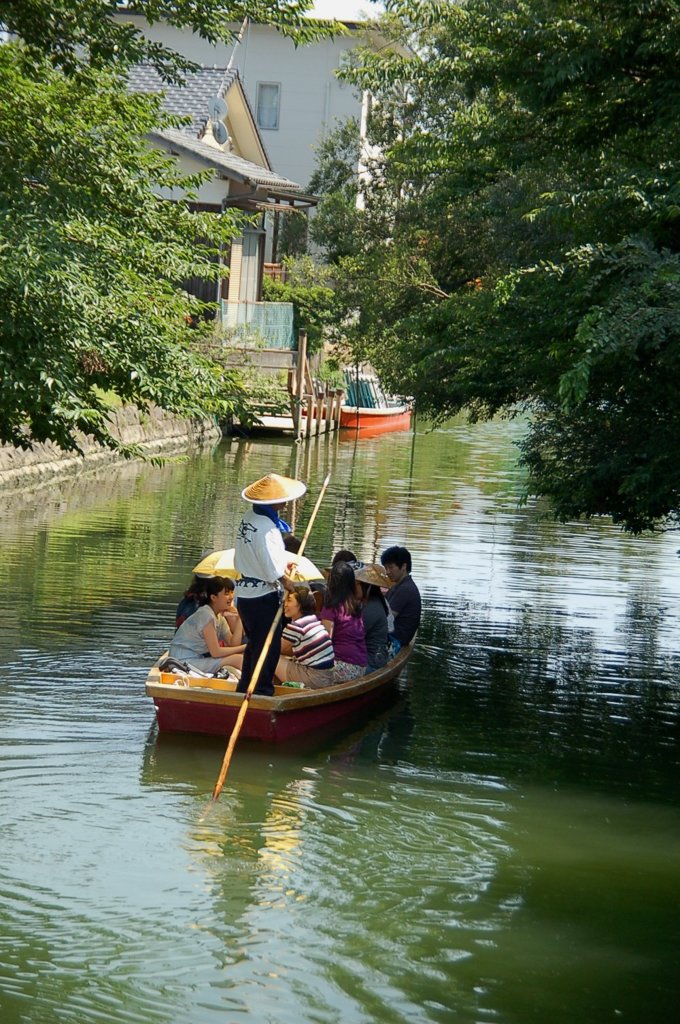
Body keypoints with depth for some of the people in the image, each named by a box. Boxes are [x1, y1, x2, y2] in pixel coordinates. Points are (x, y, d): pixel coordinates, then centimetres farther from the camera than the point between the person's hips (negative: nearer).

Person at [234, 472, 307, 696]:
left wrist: (282, 565, 11)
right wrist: (287, 582, -7)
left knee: (254, 644, 21)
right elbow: (272, 569, -24)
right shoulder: (265, 527, -23)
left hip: (244, 591, 9)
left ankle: (244, 690, 29)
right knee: (268, 645, 1)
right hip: (263, 596, -9)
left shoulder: (249, 517, 5)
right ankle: (262, 691, 5)